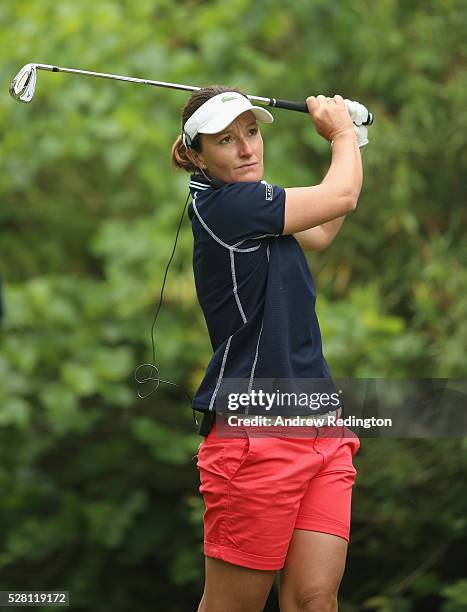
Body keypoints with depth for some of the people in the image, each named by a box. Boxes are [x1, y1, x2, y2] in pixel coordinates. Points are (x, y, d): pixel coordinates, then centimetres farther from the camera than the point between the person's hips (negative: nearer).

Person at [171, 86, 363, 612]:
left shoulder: (251, 208, 15)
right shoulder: (222, 206, -12)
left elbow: (319, 233, 36)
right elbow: (342, 196, -7)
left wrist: (349, 143, 31)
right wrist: (342, 132, 12)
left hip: (321, 428, 8)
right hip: (257, 438, -8)